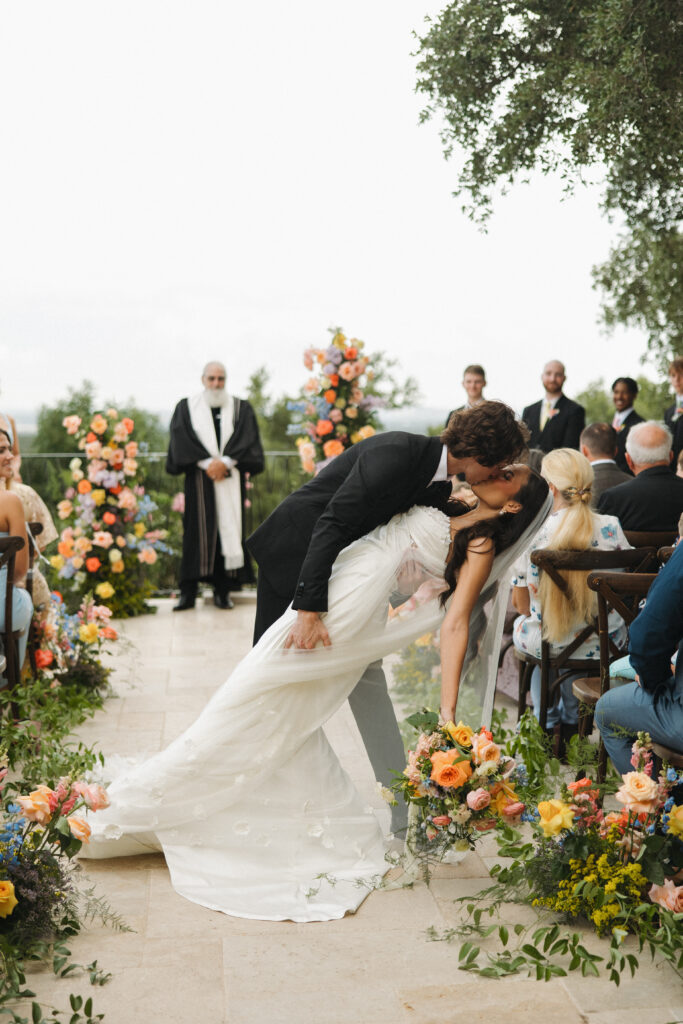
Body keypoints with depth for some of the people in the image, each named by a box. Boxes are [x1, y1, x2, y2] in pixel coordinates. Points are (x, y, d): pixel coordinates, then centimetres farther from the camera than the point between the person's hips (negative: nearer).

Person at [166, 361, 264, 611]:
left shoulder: (241, 409, 11)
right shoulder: (186, 407, 10)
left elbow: (247, 440, -1)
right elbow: (181, 439, -3)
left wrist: (225, 462, -14)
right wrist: (207, 463, -14)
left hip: (231, 481, 1)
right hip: (199, 480, -1)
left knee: (228, 529, -3)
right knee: (197, 531, -3)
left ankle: (223, 590, 1)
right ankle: (188, 592, -1)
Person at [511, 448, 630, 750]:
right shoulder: (611, 528, -14)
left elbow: (521, 604, -8)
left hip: (546, 644, -2)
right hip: (604, 644, 2)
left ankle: (547, 723, 46)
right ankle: (570, 720, 50)